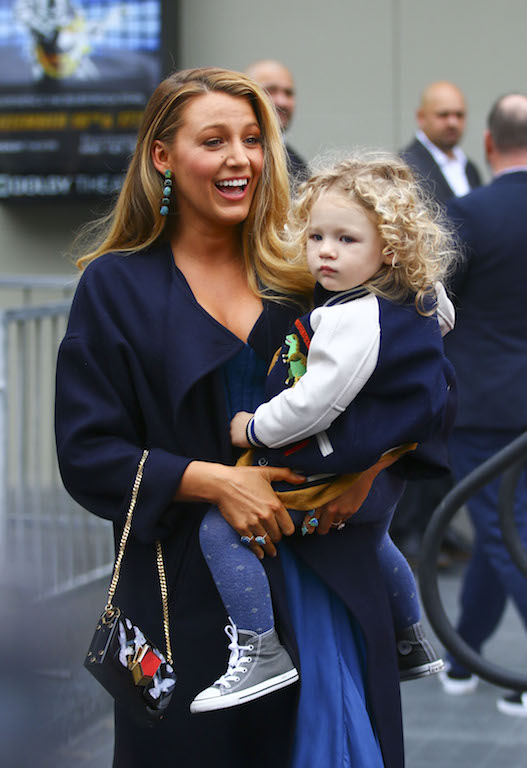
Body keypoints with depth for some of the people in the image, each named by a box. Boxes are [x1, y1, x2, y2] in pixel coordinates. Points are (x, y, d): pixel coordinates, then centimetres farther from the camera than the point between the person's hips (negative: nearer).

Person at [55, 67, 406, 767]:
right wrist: (212, 480, -18)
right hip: (191, 596, -2)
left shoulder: (300, 274, 7)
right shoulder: (117, 287, -1)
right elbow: (87, 454, -6)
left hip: (326, 582, 2)